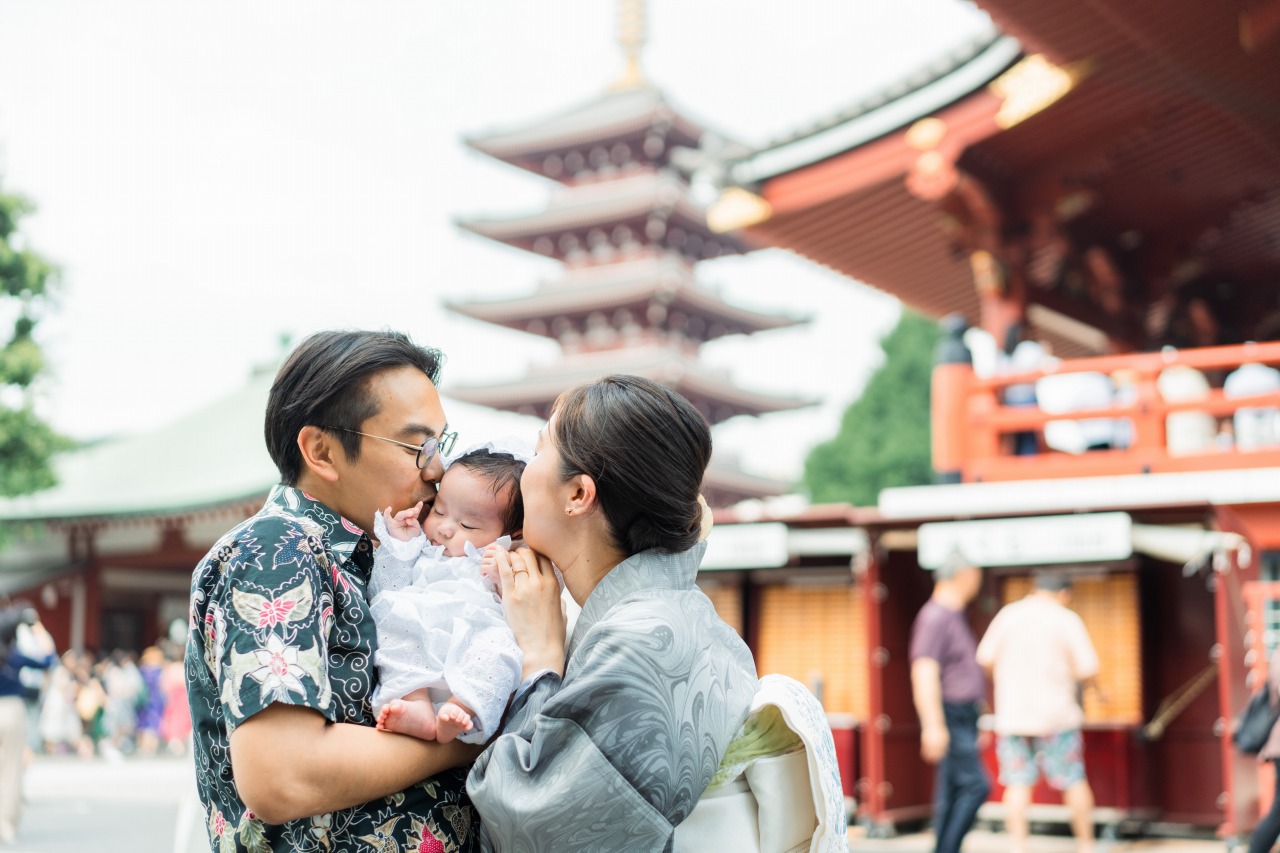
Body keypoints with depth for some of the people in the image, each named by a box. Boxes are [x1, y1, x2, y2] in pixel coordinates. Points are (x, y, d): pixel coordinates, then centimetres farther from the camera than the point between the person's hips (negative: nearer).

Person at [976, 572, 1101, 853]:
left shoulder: (1008, 614, 3)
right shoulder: (1067, 619, -3)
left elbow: (985, 658, -2)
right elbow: (1087, 669, -8)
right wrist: (1094, 685, 14)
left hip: (1012, 714, 2)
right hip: (1056, 714, -2)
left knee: (1017, 784, 5)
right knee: (1075, 782, 11)